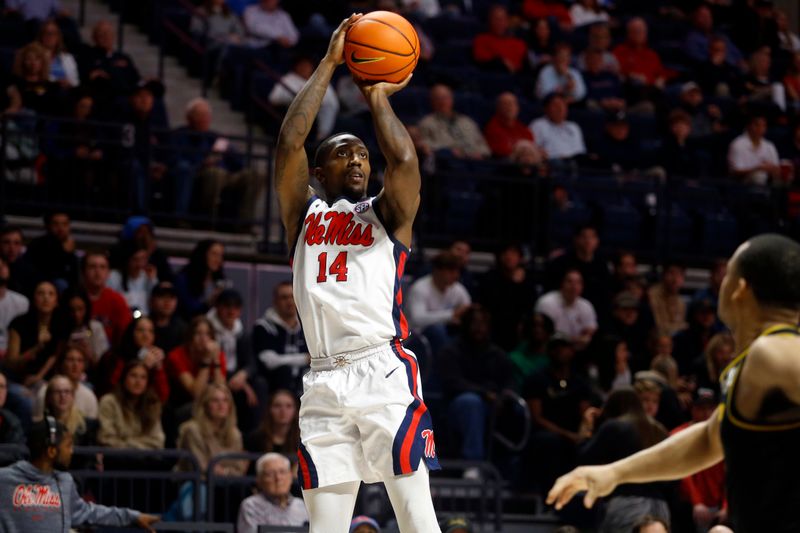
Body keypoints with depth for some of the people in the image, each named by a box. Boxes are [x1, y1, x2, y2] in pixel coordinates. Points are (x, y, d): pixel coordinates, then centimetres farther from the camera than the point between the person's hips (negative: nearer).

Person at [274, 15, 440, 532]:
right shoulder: (304, 214, 20)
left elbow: (403, 159, -6)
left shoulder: (388, 213, 15)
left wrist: (378, 95, 10)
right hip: (324, 383, 2)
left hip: (385, 372, -2)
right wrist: (330, 64, 8)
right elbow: (289, 145, 5)